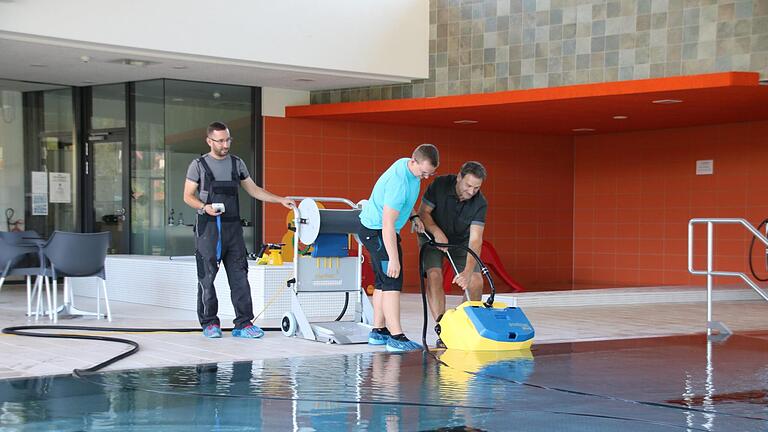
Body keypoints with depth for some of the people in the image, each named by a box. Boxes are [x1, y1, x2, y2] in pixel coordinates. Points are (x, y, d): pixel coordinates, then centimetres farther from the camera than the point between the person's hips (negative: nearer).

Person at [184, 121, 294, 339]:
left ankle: (243, 324, 1)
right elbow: (188, 196, 2)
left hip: (232, 227, 3)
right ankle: (210, 323, 8)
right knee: (207, 277, -1)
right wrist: (204, 207, -16)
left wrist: (281, 200, 10)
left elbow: (253, 190, 19)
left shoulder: (237, 163, 14)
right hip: (208, 227, -3)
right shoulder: (199, 165, 3)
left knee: (239, 276, -1)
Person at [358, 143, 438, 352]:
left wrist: (413, 216, 10)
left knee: (383, 282, 13)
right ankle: (396, 337, -18)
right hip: (376, 231, -10)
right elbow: (388, 224, -31)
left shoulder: (406, 164, 0)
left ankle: (378, 331, 19)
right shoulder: (399, 182, -30)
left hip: (374, 229, 10)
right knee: (392, 282, -15)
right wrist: (393, 259, -31)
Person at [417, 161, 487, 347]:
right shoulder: (440, 185, -25)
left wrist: (468, 271, -43)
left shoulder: (480, 203, -24)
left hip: (461, 241, 1)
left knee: (476, 281, -13)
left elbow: (475, 239, -32)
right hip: (432, 236, -1)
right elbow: (423, 212, -14)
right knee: (434, 275, -23)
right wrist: (437, 232, -32)